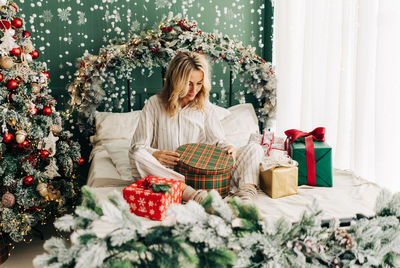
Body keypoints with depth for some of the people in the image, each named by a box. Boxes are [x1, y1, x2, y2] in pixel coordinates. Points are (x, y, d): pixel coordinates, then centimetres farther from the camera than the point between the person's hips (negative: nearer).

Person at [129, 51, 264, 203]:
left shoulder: (205, 107, 12)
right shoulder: (154, 104, 3)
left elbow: (217, 141, 13)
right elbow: (137, 147, -1)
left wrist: (227, 148, -12)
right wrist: (155, 154, -24)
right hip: (168, 173, -2)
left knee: (254, 149, -10)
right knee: (138, 156, -34)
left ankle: (245, 195, -39)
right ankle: (197, 196, -48)